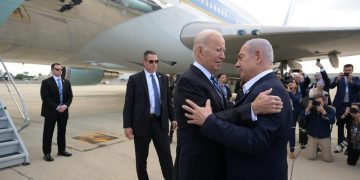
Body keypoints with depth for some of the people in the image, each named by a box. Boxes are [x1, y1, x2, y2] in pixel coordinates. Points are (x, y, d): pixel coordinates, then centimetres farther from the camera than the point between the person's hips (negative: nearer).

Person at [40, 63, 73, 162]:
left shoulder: (66, 82, 10)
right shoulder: (46, 82, -6)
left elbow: (70, 96, 8)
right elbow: (45, 97, -13)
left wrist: (65, 106, -10)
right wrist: (56, 107, -19)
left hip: (64, 111, 5)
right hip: (50, 112, -5)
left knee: (62, 132, 12)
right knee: (48, 133, 2)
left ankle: (61, 150, 24)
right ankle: (47, 153, 10)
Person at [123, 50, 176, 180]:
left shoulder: (164, 78, 8)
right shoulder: (134, 79, -3)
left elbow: (168, 100, 13)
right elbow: (128, 104, -4)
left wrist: (172, 118, 8)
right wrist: (127, 125, -9)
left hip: (161, 122, 3)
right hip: (142, 123, -2)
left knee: (166, 156, 5)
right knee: (141, 158, 12)